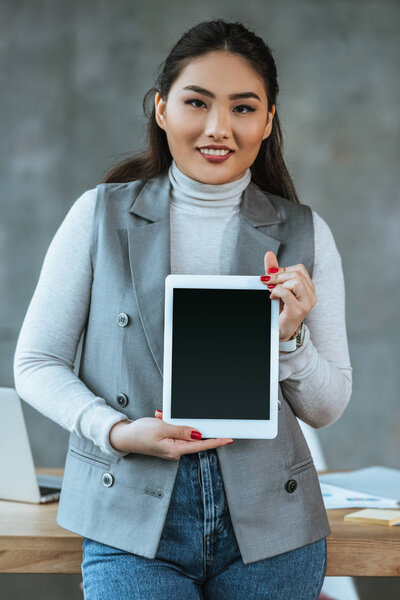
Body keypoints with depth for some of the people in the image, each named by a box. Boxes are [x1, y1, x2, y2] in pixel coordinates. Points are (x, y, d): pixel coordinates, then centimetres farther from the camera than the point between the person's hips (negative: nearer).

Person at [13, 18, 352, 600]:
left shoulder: (305, 234, 4)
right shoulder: (100, 214, 2)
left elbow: (326, 409, 7)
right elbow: (37, 363, 3)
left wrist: (289, 338, -12)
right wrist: (115, 431, -13)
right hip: (131, 526, -1)